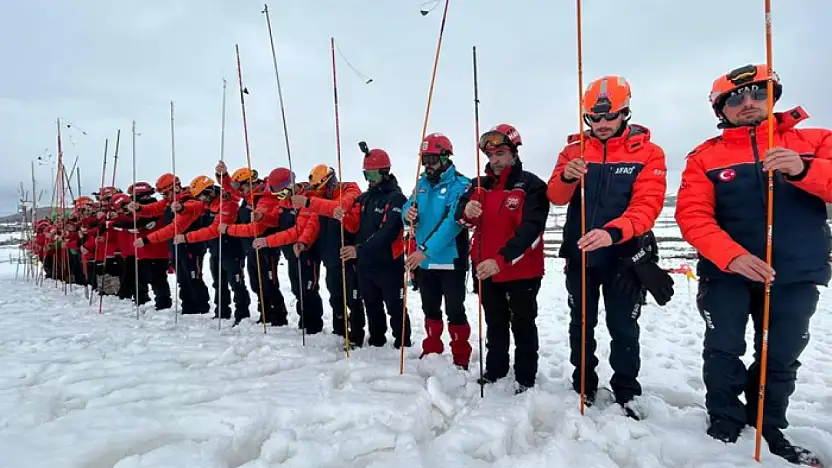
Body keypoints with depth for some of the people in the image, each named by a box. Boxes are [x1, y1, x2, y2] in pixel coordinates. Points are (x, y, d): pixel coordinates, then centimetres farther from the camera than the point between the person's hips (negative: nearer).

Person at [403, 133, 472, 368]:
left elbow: (452, 222, -23)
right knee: (430, 309, 18)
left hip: (450, 260, -6)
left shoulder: (460, 184, -12)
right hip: (424, 260, 6)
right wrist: (408, 214, -18)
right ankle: (432, 350, 34)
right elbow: (409, 209, 8)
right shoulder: (422, 183, 9)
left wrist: (426, 250, -29)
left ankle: (461, 358, 16)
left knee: (454, 311, 2)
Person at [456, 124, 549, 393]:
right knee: (495, 323, 20)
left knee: (523, 325, 10)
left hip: (522, 271, -5)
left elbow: (530, 230, -22)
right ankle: (495, 370, 36)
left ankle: (526, 379, 24)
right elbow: (461, 216, -3)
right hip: (486, 270, 5)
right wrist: (466, 211, -28)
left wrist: (501, 260, -32)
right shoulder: (481, 185, 6)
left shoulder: (531, 186, -12)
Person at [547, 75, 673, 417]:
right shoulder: (575, 149, 2)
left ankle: (626, 393, 28)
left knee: (623, 328, 9)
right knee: (581, 325, 14)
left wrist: (613, 232, -36)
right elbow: (556, 197, -8)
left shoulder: (648, 153, -5)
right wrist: (565, 177, -31)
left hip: (624, 256, -2)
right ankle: (583, 387, 32)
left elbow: (647, 205, -17)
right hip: (579, 254, 2)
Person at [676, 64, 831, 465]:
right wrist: (732, 256, -27)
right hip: (727, 273, -2)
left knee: (782, 357, 15)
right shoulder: (706, 156, -2)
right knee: (724, 352, 4)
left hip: (797, 274, 2)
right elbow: (692, 215, -13)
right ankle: (725, 425, 25)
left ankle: (768, 428, 36)